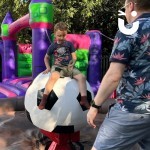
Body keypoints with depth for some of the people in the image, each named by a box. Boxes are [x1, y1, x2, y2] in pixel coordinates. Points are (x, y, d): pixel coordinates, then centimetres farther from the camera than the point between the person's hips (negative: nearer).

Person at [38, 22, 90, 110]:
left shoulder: (69, 44, 9)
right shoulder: (53, 46, 6)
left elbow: (74, 57, 9)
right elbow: (46, 58, 18)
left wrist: (72, 64, -11)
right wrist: (48, 68, 3)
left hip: (69, 67, 3)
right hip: (58, 67, -2)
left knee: (82, 77, -20)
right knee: (54, 76, -37)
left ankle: (84, 99, -15)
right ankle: (44, 99, -32)